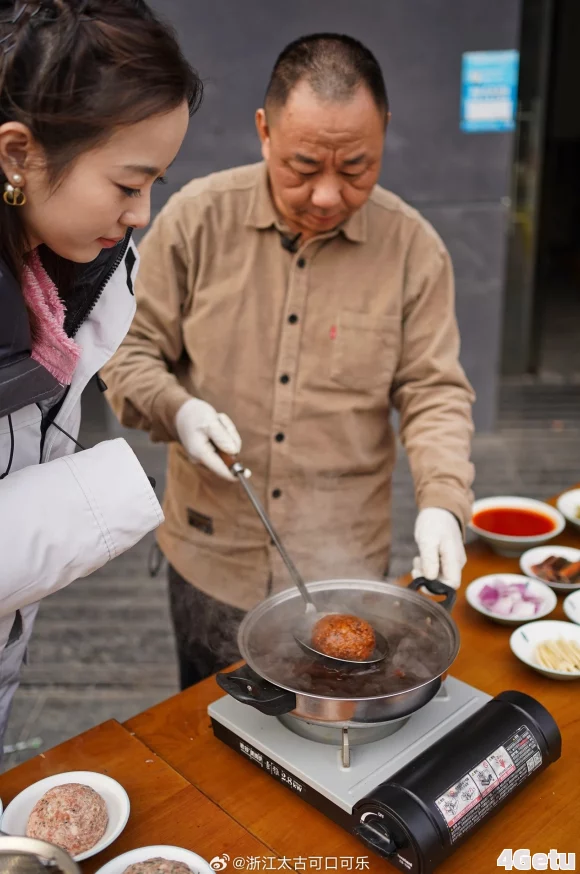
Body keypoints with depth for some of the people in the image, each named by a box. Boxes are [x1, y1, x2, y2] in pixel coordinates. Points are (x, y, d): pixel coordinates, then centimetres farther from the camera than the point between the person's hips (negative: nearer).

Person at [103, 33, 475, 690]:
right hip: (212, 557, 1)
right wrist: (176, 409, -20)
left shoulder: (413, 246, -7)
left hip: (346, 563, 0)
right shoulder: (197, 217, -8)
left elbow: (434, 392, -5)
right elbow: (130, 350, -1)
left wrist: (442, 502, -20)